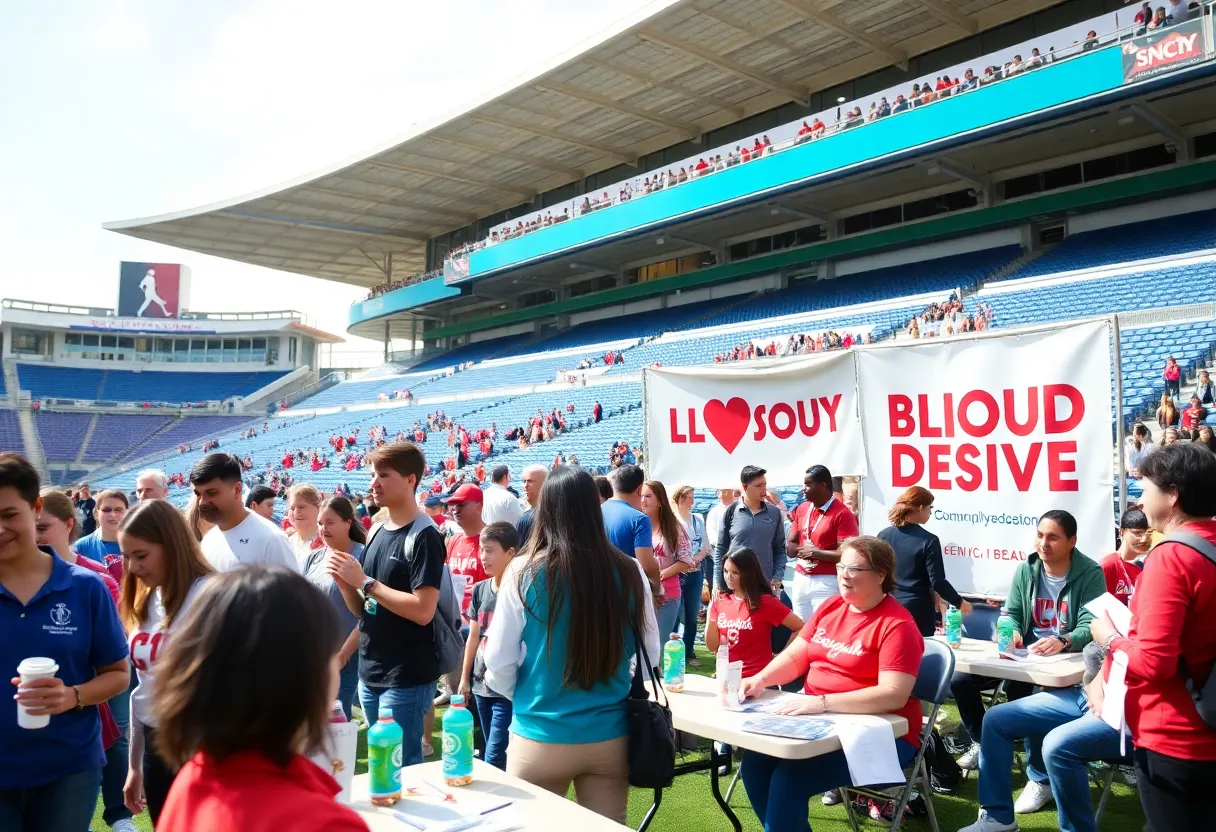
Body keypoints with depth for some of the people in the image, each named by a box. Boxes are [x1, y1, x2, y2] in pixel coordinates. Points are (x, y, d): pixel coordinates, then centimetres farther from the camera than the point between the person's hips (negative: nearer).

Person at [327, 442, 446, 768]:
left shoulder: (424, 536, -15)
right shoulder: (376, 531, 9)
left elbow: (422, 610, -23)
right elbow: (362, 609, 13)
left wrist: (365, 581, -19)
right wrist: (343, 581, -6)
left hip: (407, 679, -8)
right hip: (370, 673, 8)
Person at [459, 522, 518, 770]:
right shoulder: (480, 590, 6)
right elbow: (474, 637, 13)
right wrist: (465, 677, 14)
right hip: (481, 684, 6)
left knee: (494, 760, -5)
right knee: (491, 754, 16)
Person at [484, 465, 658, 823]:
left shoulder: (524, 572, -14)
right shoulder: (628, 572, -9)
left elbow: (499, 666, -7)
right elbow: (650, 654, 3)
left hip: (540, 738, -2)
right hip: (610, 737, 2)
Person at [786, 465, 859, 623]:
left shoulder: (842, 514, -12)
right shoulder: (801, 510, 10)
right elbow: (789, 548, 11)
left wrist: (815, 552, -13)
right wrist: (803, 550, -10)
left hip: (826, 583, -6)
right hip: (800, 580, 6)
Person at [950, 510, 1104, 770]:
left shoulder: (1090, 574, -9)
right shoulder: (1026, 569, 5)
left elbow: (1091, 626, -18)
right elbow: (1011, 612, 9)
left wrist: (1062, 642, -38)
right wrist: (1011, 632, -15)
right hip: (1024, 655, 5)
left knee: (1017, 689, -34)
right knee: (960, 680, -10)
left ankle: (1040, 775, -11)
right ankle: (982, 741, 15)